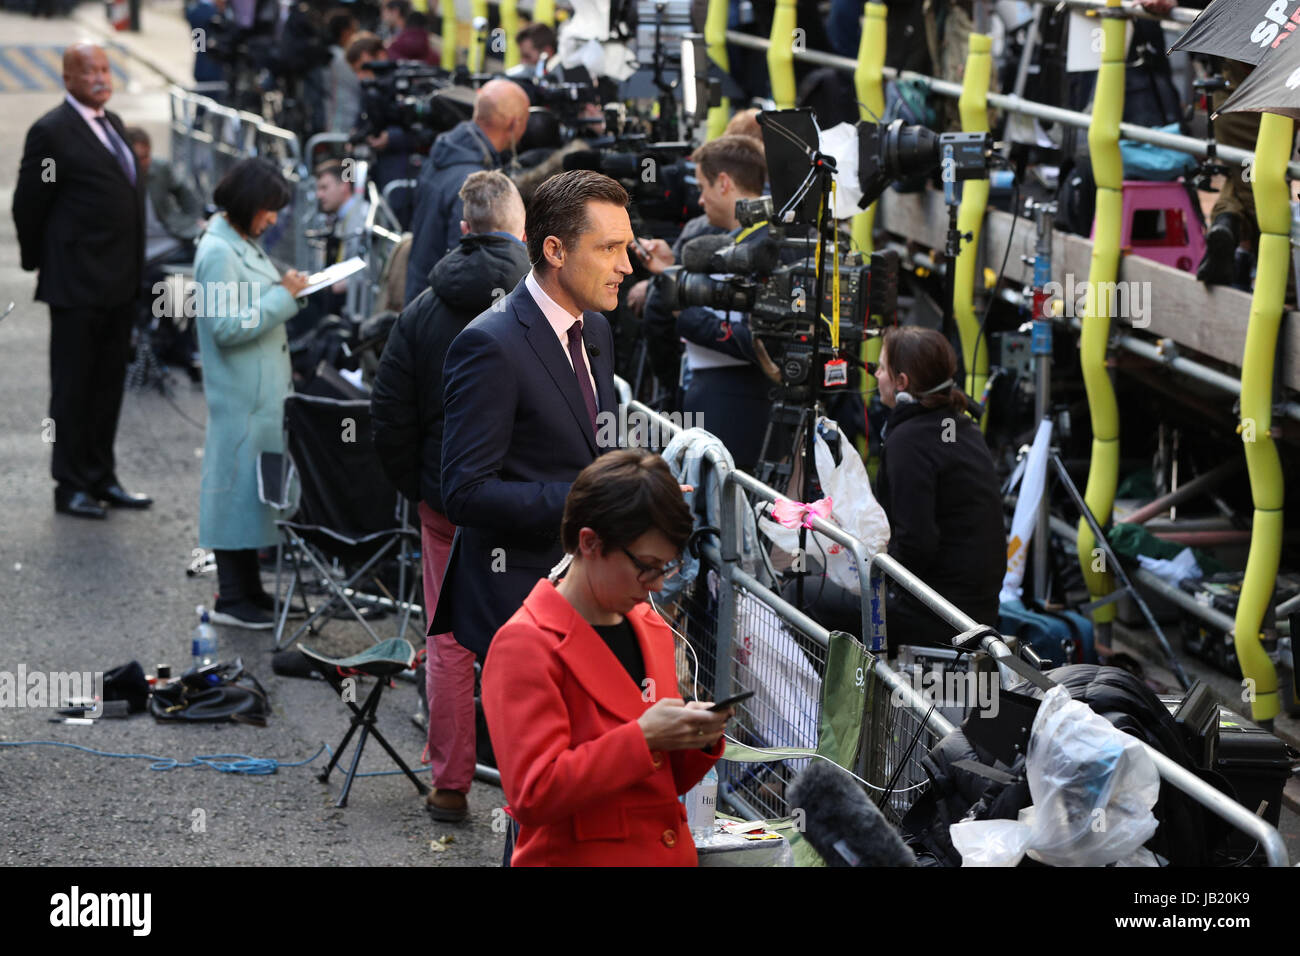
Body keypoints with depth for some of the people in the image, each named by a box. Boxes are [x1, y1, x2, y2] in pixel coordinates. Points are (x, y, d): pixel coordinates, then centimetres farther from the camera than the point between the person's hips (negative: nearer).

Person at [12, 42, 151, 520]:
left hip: (120, 282, 8)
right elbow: (27, 206, -9)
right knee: (73, 386, 2)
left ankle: (101, 476, 24)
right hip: (78, 284, -8)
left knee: (109, 383, 14)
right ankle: (71, 486, 10)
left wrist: (134, 267, 16)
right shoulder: (52, 132, -12)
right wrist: (39, 262, 0)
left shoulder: (112, 123, 13)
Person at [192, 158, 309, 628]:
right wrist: (284, 295, -19)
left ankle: (246, 588, 23)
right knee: (238, 482, -4)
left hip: (262, 390, 10)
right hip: (241, 395, -10)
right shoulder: (218, 252, -18)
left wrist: (285, 289, 4)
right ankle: (231, 598, 3)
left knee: (253, 483, 14)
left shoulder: (243, 242, 13)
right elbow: (228, 326, -23)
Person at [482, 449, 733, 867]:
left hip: (671, 851, 7)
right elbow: (533, 796, -21)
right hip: (578, 856, -6)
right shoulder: (524, 644, -13)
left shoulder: (652, 629, 9)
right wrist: (643, 738, -23)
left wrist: (699, 739, -4)